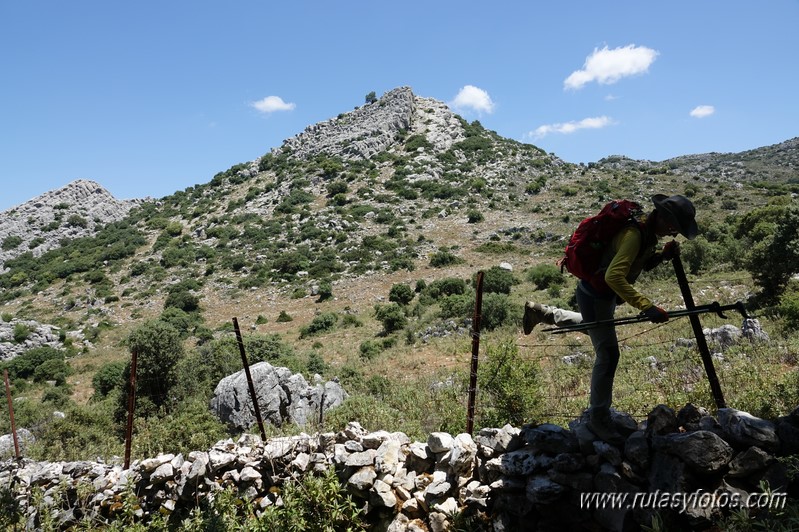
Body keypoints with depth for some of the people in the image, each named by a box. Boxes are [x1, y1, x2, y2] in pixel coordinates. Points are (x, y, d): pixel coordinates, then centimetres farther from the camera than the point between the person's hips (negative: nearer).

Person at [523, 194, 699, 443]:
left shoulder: (648, 231, -2)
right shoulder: (634, 235, -31)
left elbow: (642, 263, 11)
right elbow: (614, 276, -41)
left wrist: (662, 255, -9)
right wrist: (646, 306, -46)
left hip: (605, 294, 10)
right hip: (595, 295, -10)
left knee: (592, 323, 35)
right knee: (608, 354, -7)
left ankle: (539, 312, 49)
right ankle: (598, 418, 6)